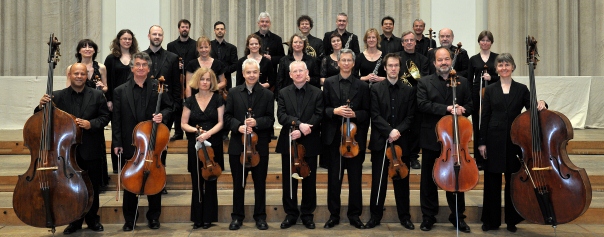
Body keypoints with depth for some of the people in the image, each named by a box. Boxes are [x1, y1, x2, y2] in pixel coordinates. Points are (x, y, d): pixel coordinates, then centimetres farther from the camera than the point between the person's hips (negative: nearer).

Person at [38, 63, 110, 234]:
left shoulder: (97, 95, 0)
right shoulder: (57, 96, 0)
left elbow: (105, 117, -1)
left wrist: (91, 124, -18)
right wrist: (42, 106, -23)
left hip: (92, 149, 0)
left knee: (93, 186, 11)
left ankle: (93, 219, 26)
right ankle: (75, 221, 24)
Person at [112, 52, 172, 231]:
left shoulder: (158, 87, 0)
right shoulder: (120, 91, 3)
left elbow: (168, 107, 8)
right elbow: (116, 119, 1)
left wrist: (162, 115, -15)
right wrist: (117, 143, -3)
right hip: (130, 144, 1)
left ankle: (154, 217, 23)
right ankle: (129, 219, 22)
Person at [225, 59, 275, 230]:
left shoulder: (267, 94, 1)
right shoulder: (233, 92, 4)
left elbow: (270, 119, -2)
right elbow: (227, 116, 2)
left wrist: (257, 122, -20)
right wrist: (238, 126, -16)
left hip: (260, 146, 0)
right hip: (237, 145, 1)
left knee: (260, 183, 8)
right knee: (238, 183, 10)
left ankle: (260, 216, 21)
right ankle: (237, 216, 21)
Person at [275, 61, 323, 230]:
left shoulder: (317, 93, 1)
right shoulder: (283, 93, 5)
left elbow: (318, 116, -8)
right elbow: (281, 116, -8)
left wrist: (302, 131, -19)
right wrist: (299, 123, -23)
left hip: (309, 143, -1)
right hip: (288, 142, 1)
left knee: (309, 180, 7)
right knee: (289, 180, 6)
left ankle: (307, 214, 19)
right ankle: (291, 214, 18)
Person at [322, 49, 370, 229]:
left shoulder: (362, 86, 5)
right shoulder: (329, 83, 5)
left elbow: (366, 112, 3)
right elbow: (323, 108, 1)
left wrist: (355, 114, -16)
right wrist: (334, 111, -17)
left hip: (355, 137, 0)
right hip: (334, 137, 0)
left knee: (355, 179, 6)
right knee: (334, 178, 6)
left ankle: (354, 215, 18)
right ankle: (334, 214, 17)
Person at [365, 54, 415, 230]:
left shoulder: (409, 90, 8)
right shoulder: (376, 88, 3)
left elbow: (410, 117, 1)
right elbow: (375, 116, -6)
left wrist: (398, 131, -15)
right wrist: (389, 131, -18)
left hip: (402, 142, 1)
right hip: (380, 141, -1)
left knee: (402, 181, 8)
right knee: (378, 181, 5)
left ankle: (404, 216, 18)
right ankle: (375, 216, 15)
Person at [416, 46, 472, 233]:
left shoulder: (463, 82, 7)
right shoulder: (425, 82, 1)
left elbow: (469, 106, 4)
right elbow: (422, 104, -14)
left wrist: (461, 110, -19)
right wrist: (447, 108, -22)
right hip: (431, 138, -1)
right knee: (428, 180, 8)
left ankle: (458, 217, 22)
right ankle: (428, 216, 20)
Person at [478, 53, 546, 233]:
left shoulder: (521, 89, 6)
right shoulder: (490, 90, 5)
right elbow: (485, 117, 2)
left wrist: (540, 104, -20)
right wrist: (482, 142, -2)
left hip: (514, 140, 0)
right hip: (494, 139, 0)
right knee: (492, 181, 4)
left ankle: (512, 220, 19)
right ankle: (491, 220, 15)